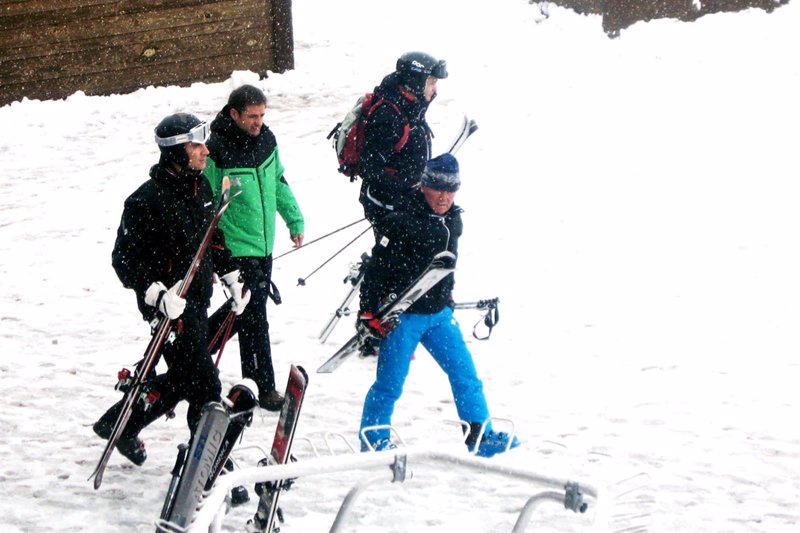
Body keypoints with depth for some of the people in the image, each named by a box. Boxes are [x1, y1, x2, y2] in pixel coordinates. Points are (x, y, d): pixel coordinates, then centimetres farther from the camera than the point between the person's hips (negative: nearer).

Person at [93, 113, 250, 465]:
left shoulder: (200, 187, 7)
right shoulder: (148, 200, -19)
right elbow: (125, 258, -18)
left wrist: (232, 277, 19)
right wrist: (157, 294, -29)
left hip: (198, 302, 9)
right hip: (171, 308, -9)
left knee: (182, 380, 18)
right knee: (204, 387, -6)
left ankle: (120, 424, 34)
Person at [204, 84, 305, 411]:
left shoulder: (266, 140, 2)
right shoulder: (216, 151, -18)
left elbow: (278, 182, 18)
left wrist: (294, 219, 17)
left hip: (264, 243, 7)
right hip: (235, 247, -7)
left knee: (250, 307, 17)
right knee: (254, 316, -6)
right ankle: (265, 388, 1)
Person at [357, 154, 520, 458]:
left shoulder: (453, 220, 5)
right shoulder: (403, 221, -17)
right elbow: (378, 267, -13)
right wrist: (369, 311, -13)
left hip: (439, 314, 6)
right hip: (403, 315, -6)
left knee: (465, 374, 3)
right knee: (390, 383, 0)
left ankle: (480, 437, 9)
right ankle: (373, 438, 17)